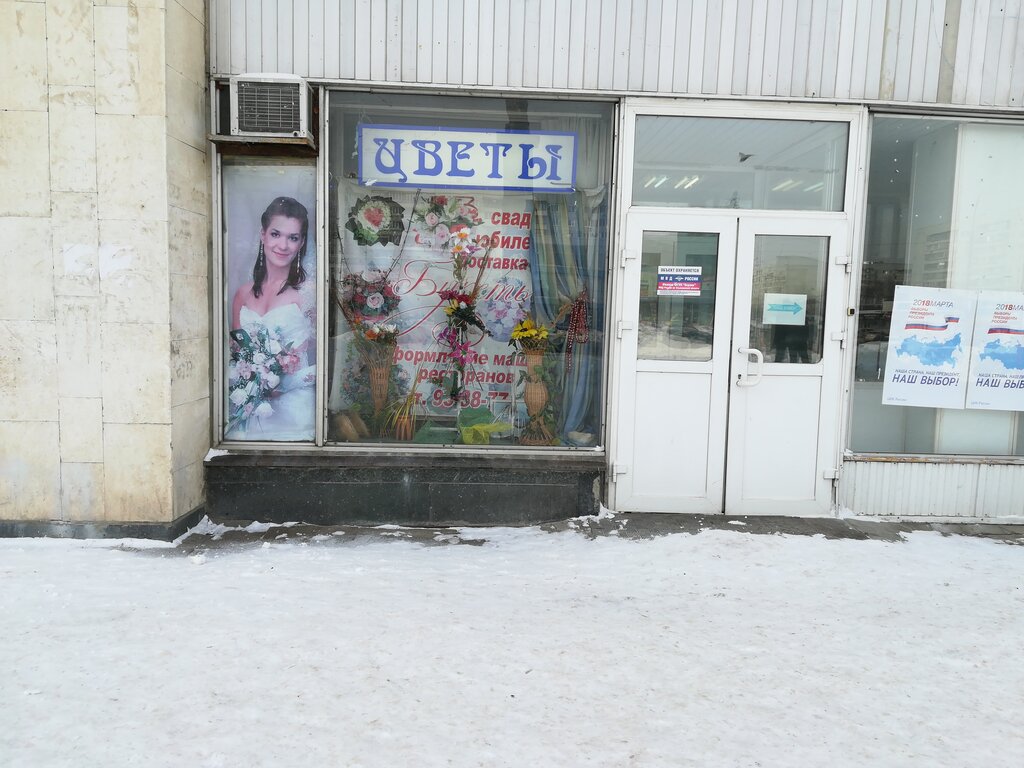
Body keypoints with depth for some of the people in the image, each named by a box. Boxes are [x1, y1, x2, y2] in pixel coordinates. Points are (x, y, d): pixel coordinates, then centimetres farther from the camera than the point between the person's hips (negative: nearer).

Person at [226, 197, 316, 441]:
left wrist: (282, 385, -19)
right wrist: (242, 382, -1)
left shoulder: (307, 293, -7)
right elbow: (235, 354, 19)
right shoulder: (243, 294, 10)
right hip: (249, 411, 4)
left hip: (293, 411, -4)